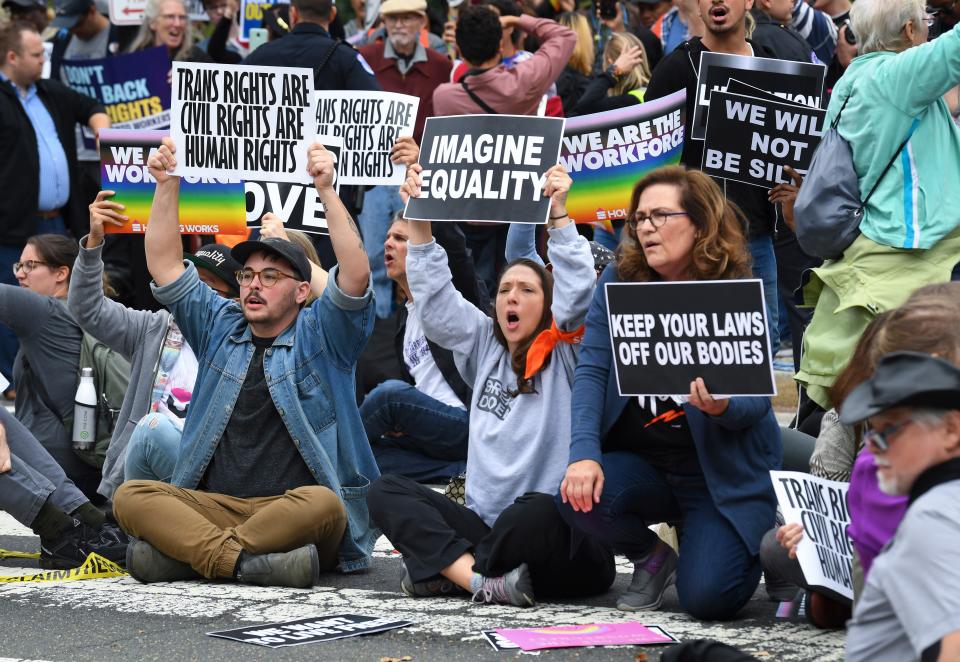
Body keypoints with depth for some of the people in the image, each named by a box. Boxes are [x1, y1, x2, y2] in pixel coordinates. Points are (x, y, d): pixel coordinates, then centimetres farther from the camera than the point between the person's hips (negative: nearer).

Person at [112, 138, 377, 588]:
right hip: (213, 506, 3)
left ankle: (179, 552, -34)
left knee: (321, 504, -39)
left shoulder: (320, 336, 7)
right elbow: (164, 265, 14)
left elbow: (356, 274, -10)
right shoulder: (220, 330, 19)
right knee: (130, 497, -22)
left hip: (294, 513, -3)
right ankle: (245, 560, -39)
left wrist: (326, 191, -17)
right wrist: (167, 185, 5)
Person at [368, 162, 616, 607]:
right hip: (484, 525, 6)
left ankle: (443, 570, -14)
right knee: (386, 492, -11)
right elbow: (436, 300, 13)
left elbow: (578, 292, -14)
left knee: (537, 512, -40)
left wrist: (559, 214, -20)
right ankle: (482, 581, -30)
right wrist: (419, 221, 5)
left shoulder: (565, 353, 2)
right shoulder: (485, 347, 17)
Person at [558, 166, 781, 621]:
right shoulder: (619, 281, -1)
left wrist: (723, 407, -37)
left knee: (706, 598, -20)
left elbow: (757, 399, -12)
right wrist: (584, 452, -23)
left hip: (721, 473, -3)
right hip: (640, 461, 3)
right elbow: (591, 370, -8)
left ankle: (754, 549, 19)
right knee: (580, 497, -29)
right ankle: (651, 557, 6)